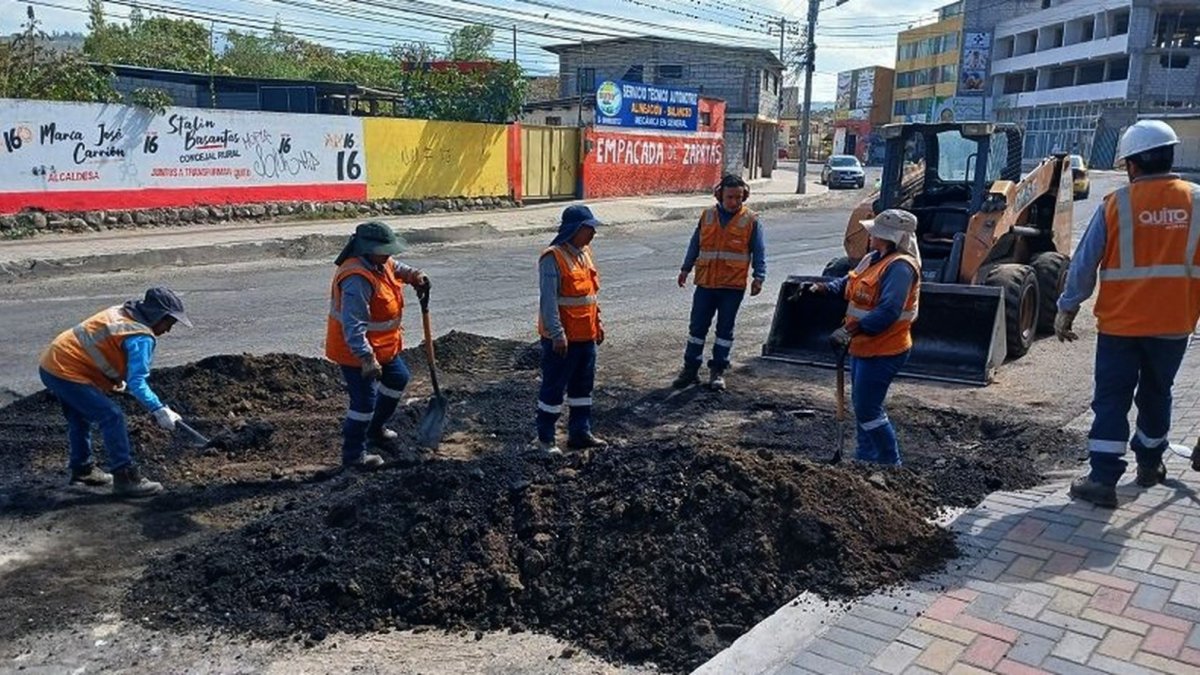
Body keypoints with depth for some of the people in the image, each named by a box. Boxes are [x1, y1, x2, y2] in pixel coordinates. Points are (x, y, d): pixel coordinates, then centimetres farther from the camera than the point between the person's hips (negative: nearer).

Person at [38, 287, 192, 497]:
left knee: (80, 418, 26)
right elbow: (136, 382, -24)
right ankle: (125, 477, -8)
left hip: (50, 365, 10)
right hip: (66, 372, -10)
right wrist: (159, 410, -26)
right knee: (112, 417, -10)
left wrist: (118, 381, 18)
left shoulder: (120, 313, 10)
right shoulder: (141, 337, -18)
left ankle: (82, 469, 41)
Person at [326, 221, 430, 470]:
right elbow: (353, 326, -34)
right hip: (356, 350, -11)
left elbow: (396, 267, 27)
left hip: (383, 345, 11)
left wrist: (414, 275, 6)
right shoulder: (357, 280, -30)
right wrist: (367, 359, -38)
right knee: (365, 400, -5)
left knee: (398, 378, 25)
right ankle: (353, 454, 12)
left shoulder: (379, 263, 1)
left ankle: (375, 429, 43)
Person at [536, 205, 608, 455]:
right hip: (562, 338, -9)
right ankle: (545, 438, 13)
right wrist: (557, 333, -25)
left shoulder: (585, 252, 11)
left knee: (583, 385, 16)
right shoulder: (553, 258, -17)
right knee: (554, 387, 2)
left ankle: (580, 432, 28)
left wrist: (597, 321, 19)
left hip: (586, 334, 9)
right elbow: (548, 300, -21)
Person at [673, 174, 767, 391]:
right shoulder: (707, 216, 5)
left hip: (733, 286, -2)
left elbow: (759, 252, 0)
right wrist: (686, 269, 12)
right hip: (705, 283, 2)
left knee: (725, 329, 7)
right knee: (697, 326, 6)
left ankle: (718, 371, 18)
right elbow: (695, 245, 13)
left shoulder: (751, 220, -2)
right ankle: (690, 368, 16)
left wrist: (759, 277, -9)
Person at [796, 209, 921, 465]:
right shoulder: (873, 259, 9)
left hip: (883, 351, -10)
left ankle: (891, 464, 8)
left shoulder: (899, 267, -22)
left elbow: (888, 312, -31)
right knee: (863, 405, 19)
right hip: (863, 347, 10)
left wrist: (848, 331, -33)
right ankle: (867, 457, 33)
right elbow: (847, 285, 17)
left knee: (868, 409, -5)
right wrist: (819, 288, 0)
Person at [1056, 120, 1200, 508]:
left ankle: (1102, 480, -2)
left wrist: (1067, 309, 1)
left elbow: (1084, 263, -8)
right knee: (1155, 395, 20)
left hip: (1120, 322, -3)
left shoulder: (1116, 204, -9)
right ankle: (1149, 465, 34)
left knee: (1111, 400, 2)